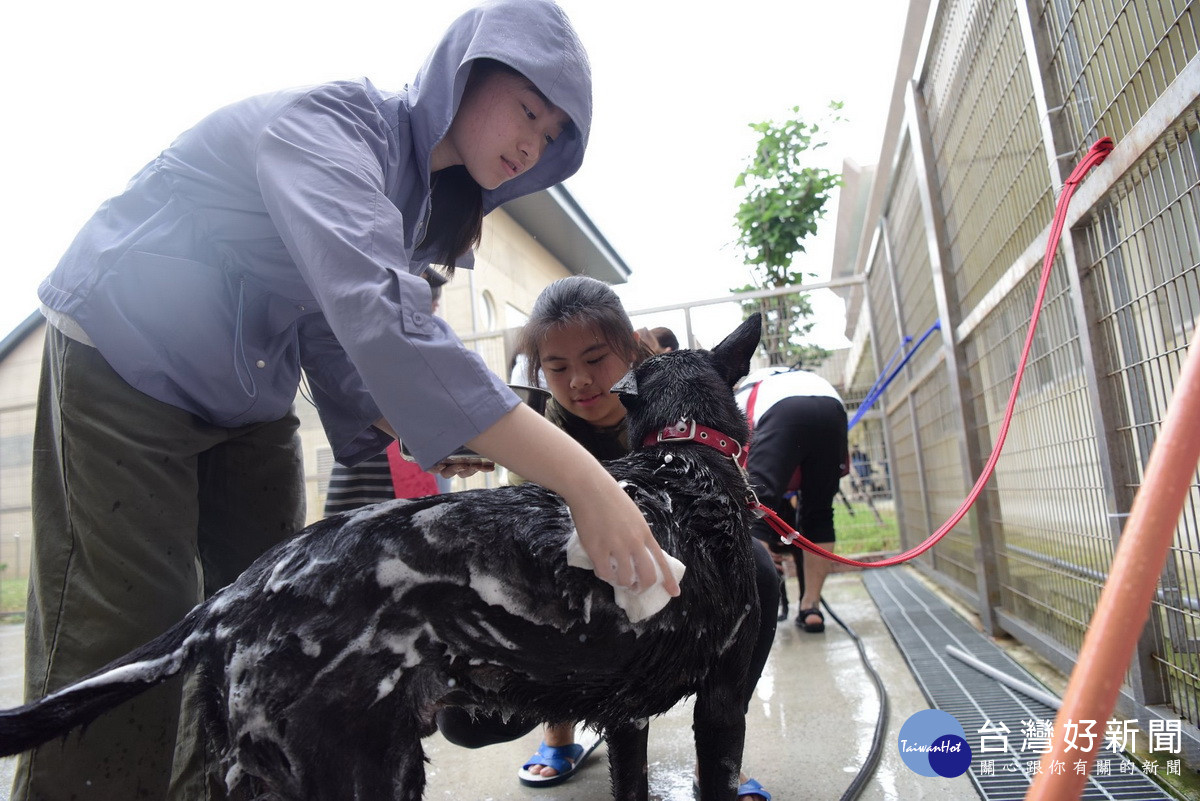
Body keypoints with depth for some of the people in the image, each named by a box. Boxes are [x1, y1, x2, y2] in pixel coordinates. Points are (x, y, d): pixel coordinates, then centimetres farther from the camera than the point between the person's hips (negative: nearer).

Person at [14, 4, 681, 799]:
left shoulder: (418, 188, 1)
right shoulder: (327, 124, -25)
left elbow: (334, 333, 2)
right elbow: (378, 316, -43)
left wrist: (424, 426, -16)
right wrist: (578, 476, -48)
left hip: (248, 398, 7)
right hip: (125, 367, -7)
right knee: (126, 647, -8)